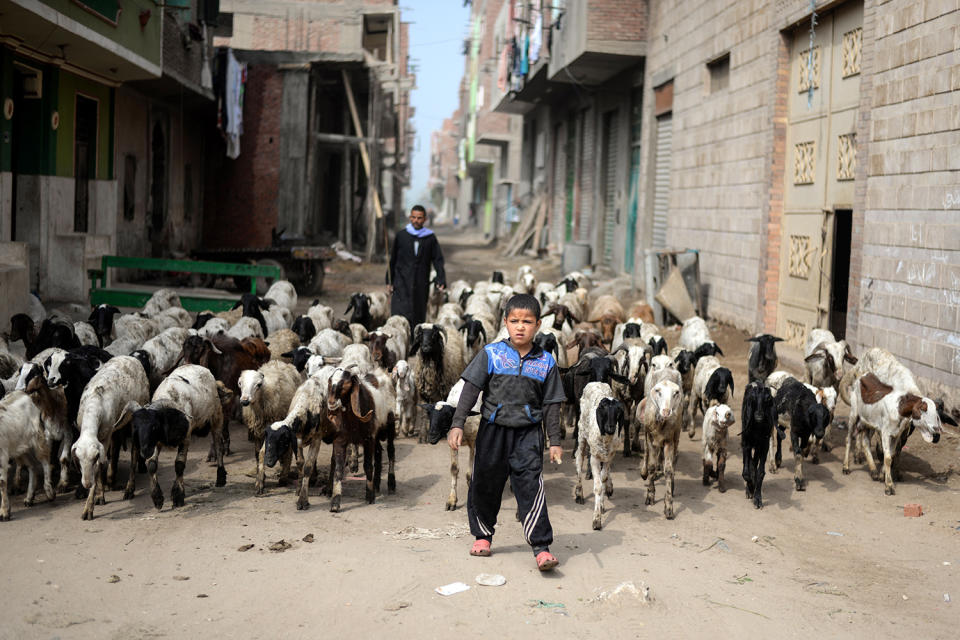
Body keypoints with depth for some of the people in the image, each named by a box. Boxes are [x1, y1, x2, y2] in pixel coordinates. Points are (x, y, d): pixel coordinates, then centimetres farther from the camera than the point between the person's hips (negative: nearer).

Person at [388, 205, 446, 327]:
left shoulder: (430, 238, 5)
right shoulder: (401, 235, 4)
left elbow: (438, 260, 2)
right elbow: (392, 259, 9)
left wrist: (441, 280, -12)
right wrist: (389, 281, 6)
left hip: (421, 284, 1)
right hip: (402, 283, -1)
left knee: (418, 316, 5)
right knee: (401, 314, -12)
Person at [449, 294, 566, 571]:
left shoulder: (546, 363, 2)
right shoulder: (491, 354, -2)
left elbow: (551, 404, 6)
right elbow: (471, 389, -3)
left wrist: (555, 441, 3)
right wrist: (457, 424, -9)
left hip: (528, 434, -1)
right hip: (493, 429, 1)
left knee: (531, 486, -11)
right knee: (486, 484, 11)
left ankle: (541, 547, -10)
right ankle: (483, 534, 33)